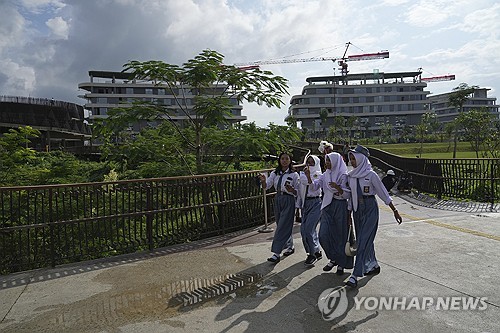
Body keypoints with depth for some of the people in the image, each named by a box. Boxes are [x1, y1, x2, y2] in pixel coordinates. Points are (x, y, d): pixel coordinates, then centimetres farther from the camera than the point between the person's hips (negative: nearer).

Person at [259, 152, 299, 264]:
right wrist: (263, 181, -26)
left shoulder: (294, 174, -4)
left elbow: (298, 192, -3)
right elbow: (266, 186, -4)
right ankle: (290, 246, 34)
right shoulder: (275, 173, 7)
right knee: (282, 226, 15)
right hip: (278, 200, 5)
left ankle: (277, 253, -7)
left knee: (282, 226, -8)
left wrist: (291, 190, -24)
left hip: (289, 201, -5)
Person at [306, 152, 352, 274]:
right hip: (327, 206, 5)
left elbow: (348, 195, -10)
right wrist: (308, 176, -15)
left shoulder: (343, 176, -7)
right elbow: (314, 186, 0)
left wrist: (338, 188, -26)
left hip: (340, 206, -5)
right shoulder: (325, 175, 9)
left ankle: (341, 263, 21)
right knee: (324, 235, 0)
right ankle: (333, 259, 21)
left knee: (341, 235, 4)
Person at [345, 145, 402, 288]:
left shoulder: (371, 175, -11)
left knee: (363, 241, -8)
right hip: (357, 210, 7)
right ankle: (374, 266, 34)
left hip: (370, 208, -7)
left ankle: (355, 276, -8)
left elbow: (384, 194, -7)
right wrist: (348, 214, 15)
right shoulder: (351, 176, 7)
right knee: (365, 240, 14)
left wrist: (395, 211, -6)